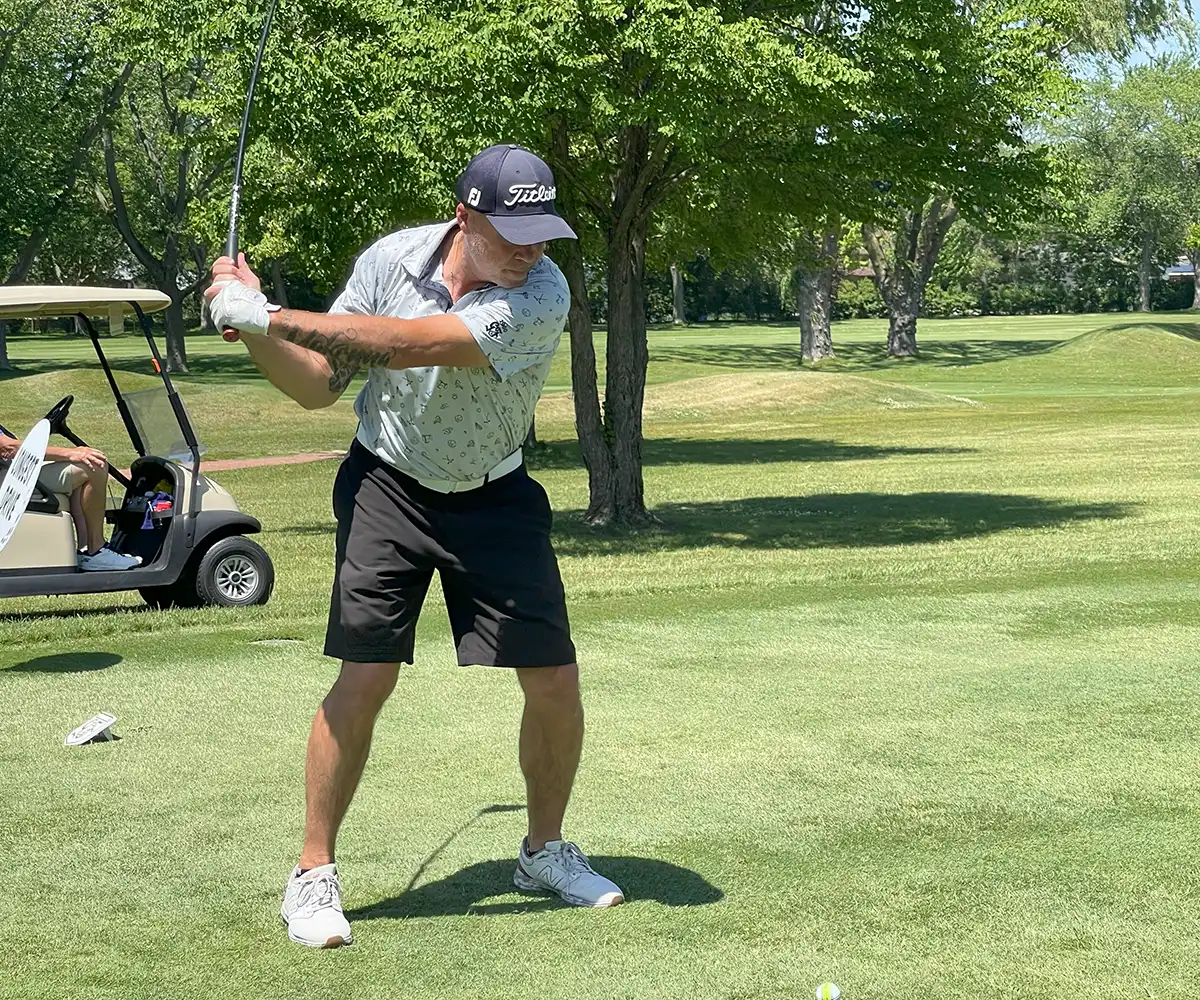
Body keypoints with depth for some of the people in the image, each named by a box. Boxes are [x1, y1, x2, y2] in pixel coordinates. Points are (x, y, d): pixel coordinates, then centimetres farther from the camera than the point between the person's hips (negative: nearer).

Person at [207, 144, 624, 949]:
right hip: (388, 484, 0)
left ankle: (544, 851, 22)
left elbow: (409, 345, -35)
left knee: (555, 681, -2)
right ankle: (314, 873, 3)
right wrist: (256, 328, -25)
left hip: (495, 498, 0)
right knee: (366, 677, -11)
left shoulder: (541, 294, -24)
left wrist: (269, 315, -34)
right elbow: (318, 386, -6)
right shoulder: (391, 259, -12)